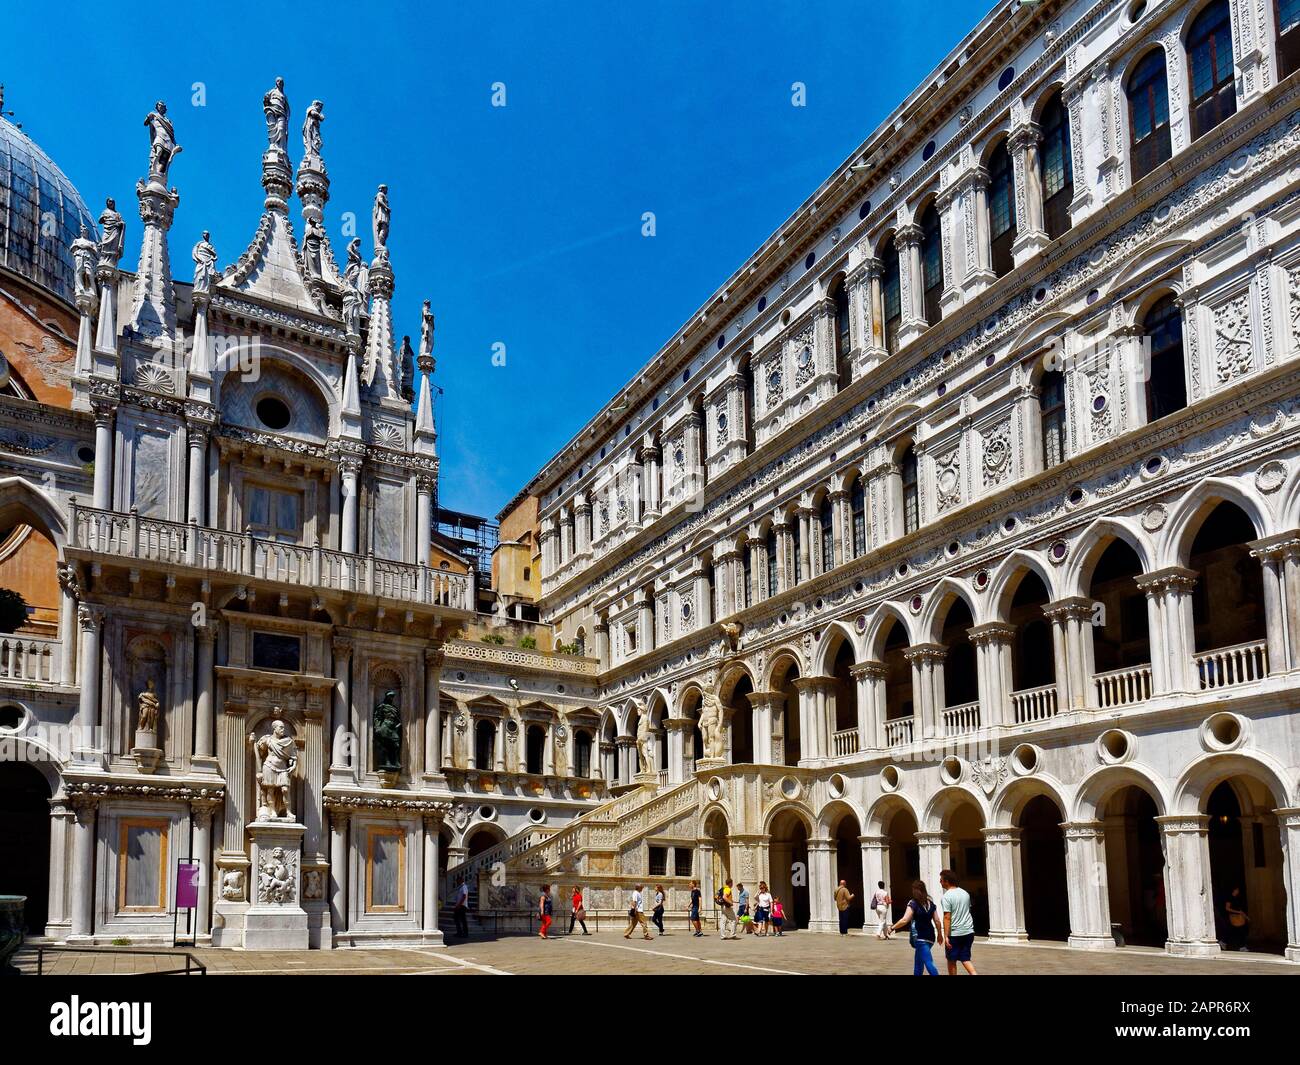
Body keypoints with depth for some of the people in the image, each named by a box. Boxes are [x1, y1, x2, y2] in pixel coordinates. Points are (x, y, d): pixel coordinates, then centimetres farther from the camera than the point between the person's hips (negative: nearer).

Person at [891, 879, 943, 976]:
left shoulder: (913, 903, -10)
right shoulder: (931, 903, 9)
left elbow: (905, 920, -17)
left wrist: (892, 928, -5)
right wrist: (939, 934, 26)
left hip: (919, 937, -7)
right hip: (930, 936, 7)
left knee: (928, 963, -11)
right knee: (918, 963, 20)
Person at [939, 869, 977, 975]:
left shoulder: (946, 897, -12)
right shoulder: (965, 893, 9)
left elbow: (947, 918, -17)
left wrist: (946, 936, -16)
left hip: (955, 934, -6)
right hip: (969, 931, 6)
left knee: (951, 960, 9)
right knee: (965, 958, 12)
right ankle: (974, 974, -9)